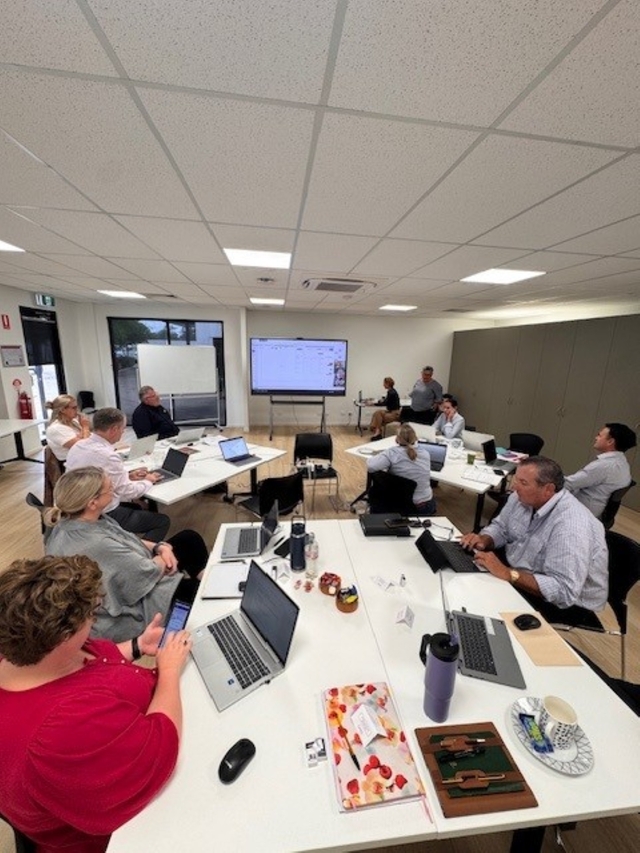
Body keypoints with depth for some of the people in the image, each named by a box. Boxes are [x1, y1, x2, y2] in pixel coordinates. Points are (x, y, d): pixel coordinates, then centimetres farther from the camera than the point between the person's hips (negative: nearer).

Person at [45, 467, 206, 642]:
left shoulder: (70, 521, -10)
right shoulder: (96, 545, -39)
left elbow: (127, 540, 3)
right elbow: (148, 573, -27)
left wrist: (161, 547, -10)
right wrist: (165, 556, -7)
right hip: (127, 614, -8)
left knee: (189, 538, 7)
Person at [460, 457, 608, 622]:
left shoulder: (570, 525, -33)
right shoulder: (523, 497, -9)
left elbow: (564, 591, -36)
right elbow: (501, 527, 6)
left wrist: (507, 574, -37)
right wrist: (484, 540, -16)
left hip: (562, 601, -7)